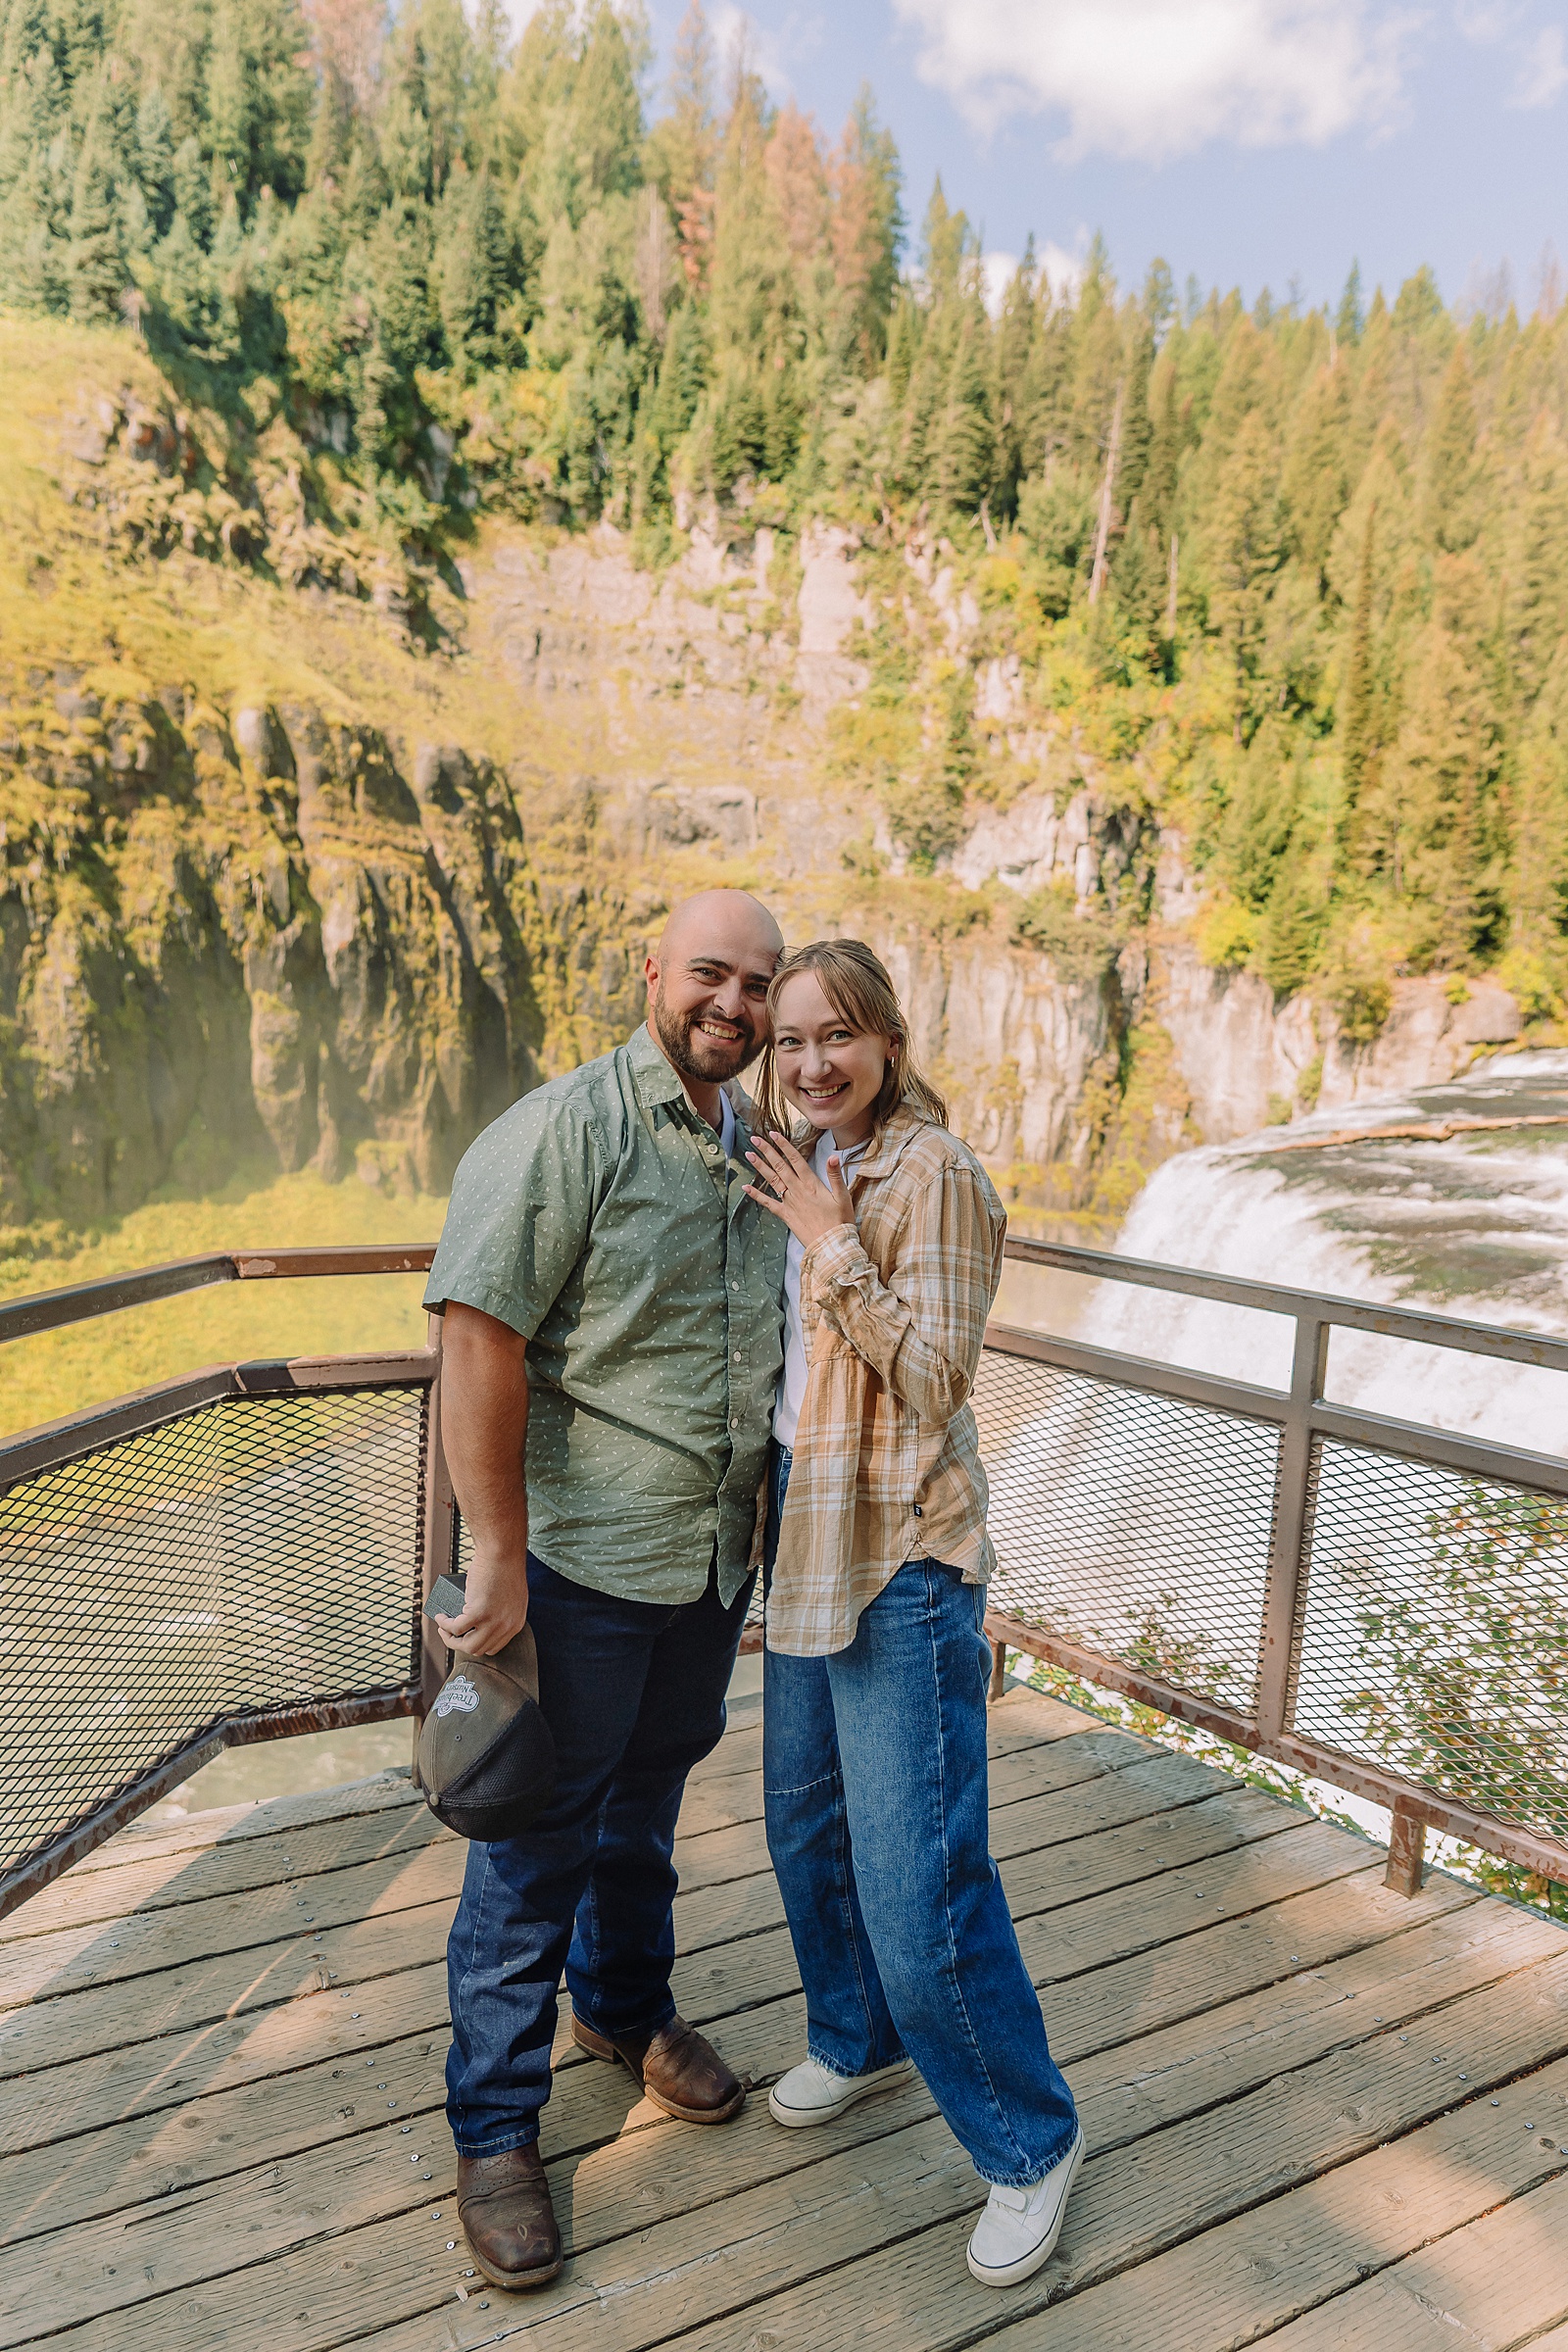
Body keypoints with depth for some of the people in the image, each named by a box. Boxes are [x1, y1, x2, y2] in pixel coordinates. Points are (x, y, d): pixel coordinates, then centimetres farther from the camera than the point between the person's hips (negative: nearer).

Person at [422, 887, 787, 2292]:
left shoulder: (761, 1148, 7)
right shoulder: (567, 1131, -16)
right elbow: (480, 1341, -20)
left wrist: (763, 1530, 17)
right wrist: (499, 1555, -21)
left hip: (718, 1558, 7)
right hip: (585, 1559, -6)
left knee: (648, 1806, 25)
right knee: (539, 1839, 8)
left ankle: (625, 2007, 49)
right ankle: (496, 2126, 28)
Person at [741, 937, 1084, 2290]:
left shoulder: (931, 1171, -16)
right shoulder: (801, 1169, 9)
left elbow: (931, 1379, -20)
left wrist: (830, 1238, -21)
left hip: (904, 1559, -8)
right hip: (806, 1538, 8)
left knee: (919, 1889, -2)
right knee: (804, 1822, 22)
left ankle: (1031, 2140, 22)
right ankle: (860, 2041, 47)